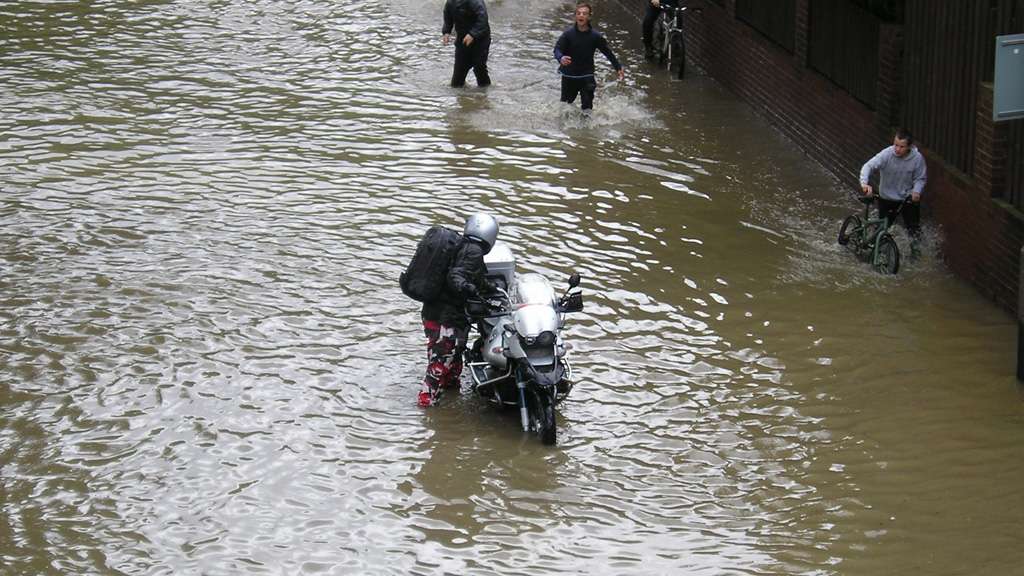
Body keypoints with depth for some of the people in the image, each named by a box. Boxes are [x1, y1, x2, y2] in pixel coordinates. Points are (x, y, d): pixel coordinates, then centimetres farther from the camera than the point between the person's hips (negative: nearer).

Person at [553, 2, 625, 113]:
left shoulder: (596, 36, -7)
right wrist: (561, 58, -41)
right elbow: (557, 49, -17)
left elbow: (608, 52, 4)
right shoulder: (568, 33, -10)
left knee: (587, 104, -7)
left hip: (586, 76, 0)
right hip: (569, 75, 0)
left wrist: (618, 68, 3)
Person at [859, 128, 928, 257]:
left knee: (913, 227, 6)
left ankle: (914, 248, 32)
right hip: (887, 197, 0)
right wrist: (864, 183, -52)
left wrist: (916, 191, -27)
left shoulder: (917, 158, -20)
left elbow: (921, 178, -7)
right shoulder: (887, 154, -25)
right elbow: (868, 166, -35)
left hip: (908, 198, 0)